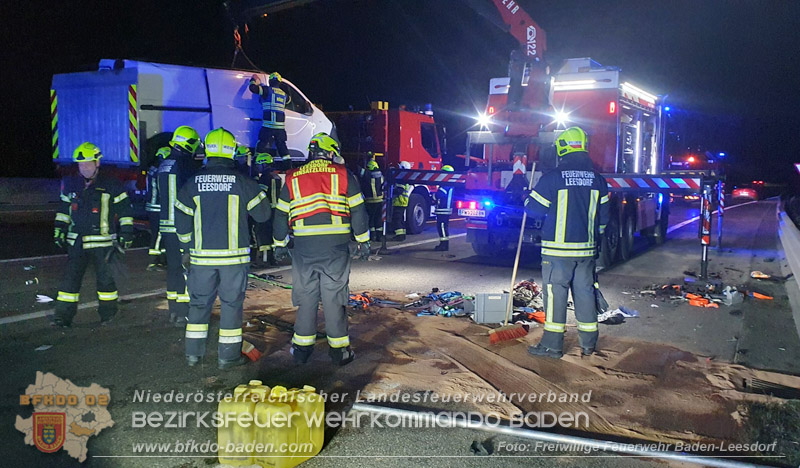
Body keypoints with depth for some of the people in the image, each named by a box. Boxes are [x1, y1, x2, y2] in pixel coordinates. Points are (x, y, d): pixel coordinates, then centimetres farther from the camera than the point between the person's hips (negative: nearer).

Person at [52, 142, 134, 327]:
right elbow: (64, 208, 23)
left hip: (102, 241, -4)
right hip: (77, 241, 4)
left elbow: (124, 209, -1)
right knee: (71, 277, 4)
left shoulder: (111, 185, -4)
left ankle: (108, 312, 18)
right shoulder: (72, 185, 11)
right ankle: (64, 315, 10)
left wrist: (126, 233, -3)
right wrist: (59, 229, 16)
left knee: (105, 278, 4)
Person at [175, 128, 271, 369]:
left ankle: (194, 352, 21)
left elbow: (182, 220, 5)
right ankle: (228, 355, 11)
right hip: (234, 254, -2)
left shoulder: (193, 182, 2)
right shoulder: (242, 181, -5)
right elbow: (263, 213, 1)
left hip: (202, 254, 2)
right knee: (231, 303, 7)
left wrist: (187, 248, 16)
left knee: (199, 302, 14)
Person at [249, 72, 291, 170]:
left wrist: (254, 80, 16)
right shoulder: (284, 94, 15)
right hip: (281, 126, 5)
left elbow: (253, 88, -6)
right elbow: (288, 99, 39)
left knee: (262, 144, 1)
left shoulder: (268, 90, -2)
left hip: (268, 125, -5)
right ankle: (287, 165, 12)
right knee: (281, 145, 13)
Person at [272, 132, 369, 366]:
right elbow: (358, 211, 3)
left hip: (304, 247, 2)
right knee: (334, 298, 4)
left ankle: (302, 347, 18)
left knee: (306, 297, 11)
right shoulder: (343, 175, 3)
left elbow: (281, 215, 13)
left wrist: (280, 244, 23)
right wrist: (363, 241, 11)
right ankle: (339, 349, 11)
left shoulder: (293, 178, 9)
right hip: (336, 246, -2)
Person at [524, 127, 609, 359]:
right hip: (586, 249, 5)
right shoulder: (597, 179, 6)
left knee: (555, 293, 1)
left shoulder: (553, 177, -11)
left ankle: (552, 345, 5)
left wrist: (527, 200, 18)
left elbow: (533, 208, -4)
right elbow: (603, 216, 12)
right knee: (585, 292, 13)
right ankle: (588, 343, 22)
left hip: (558, 248, -5)